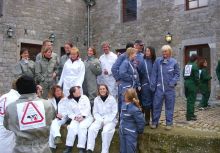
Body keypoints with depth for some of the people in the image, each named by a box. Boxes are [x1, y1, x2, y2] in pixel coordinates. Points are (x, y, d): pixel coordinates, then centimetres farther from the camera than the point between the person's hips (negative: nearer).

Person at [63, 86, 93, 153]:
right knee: (72, 127, -28)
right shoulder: (70, 101, 9)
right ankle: (69, 147, -19)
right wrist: (75, 117, -15)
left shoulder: (84, 97, 6)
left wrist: (83, 116, -17)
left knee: (82, 126, -31)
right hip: (76, 118, 2)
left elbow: (88, 108, -4)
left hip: (87, 117, -1)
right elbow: (70, 113, 5)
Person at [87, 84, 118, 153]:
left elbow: (114, 112, -4)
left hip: (110, 120, -3)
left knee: (106, 131, -32)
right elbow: (95, 112, 7)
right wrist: (100, 119, -10)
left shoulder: (112, 99, -2)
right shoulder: (96, 99, 8)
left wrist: (107, 120, -15)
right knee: (92, 129, -25)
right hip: (99, 119, 3)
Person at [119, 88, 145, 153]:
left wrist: (139, 131, -7)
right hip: (122, 132, 8)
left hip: (130, 134, -8)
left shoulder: (134, 109, -26)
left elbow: (141, 121, -20)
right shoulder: (124, 105, -1)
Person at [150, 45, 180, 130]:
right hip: (159, 88, 1)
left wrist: (173, 82, -10)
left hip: (170, 88, 0)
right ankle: (154, 122, 18)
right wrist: (153, 85, -1)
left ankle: (169, 123, 20)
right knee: (156, 105, 5)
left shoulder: (174, 62, -1)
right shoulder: (158, 61, 0)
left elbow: (177, 74, 5)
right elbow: (154, 73, 2)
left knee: (169, 106, 8)